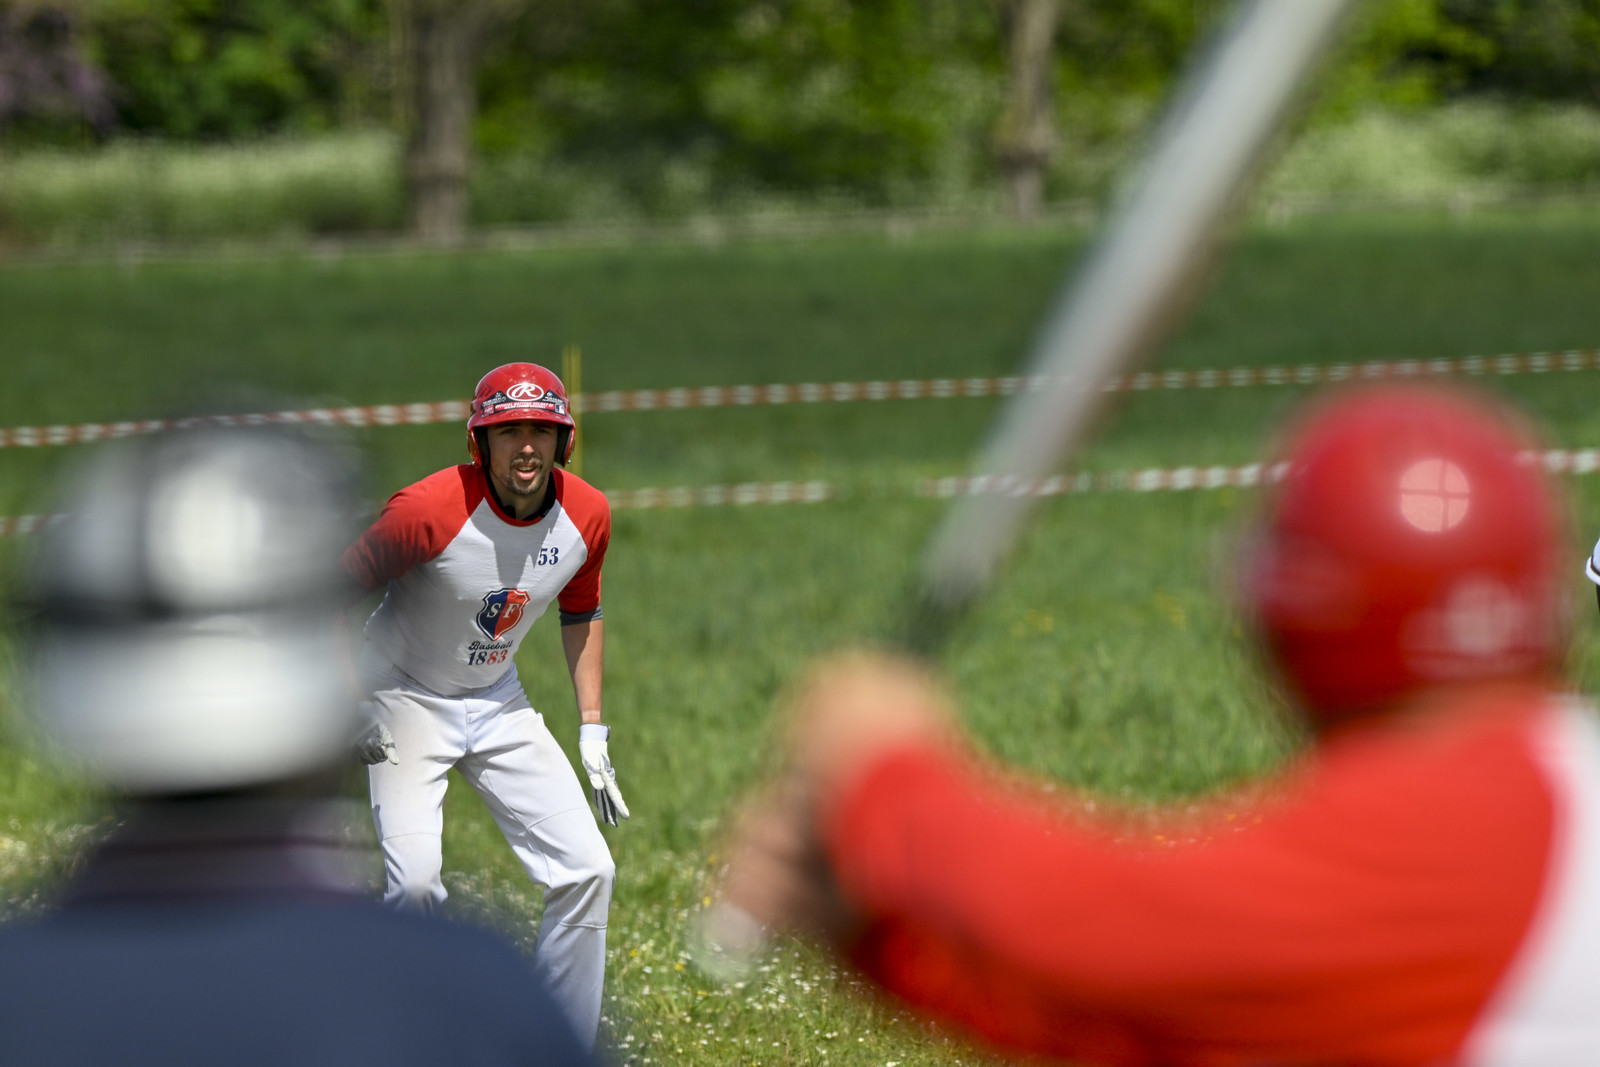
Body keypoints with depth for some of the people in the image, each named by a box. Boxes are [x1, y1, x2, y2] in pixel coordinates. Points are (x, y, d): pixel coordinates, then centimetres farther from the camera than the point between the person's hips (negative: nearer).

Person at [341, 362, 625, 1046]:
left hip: (499, 706, 5)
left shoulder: (587, 515, -9)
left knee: (587, 872, -5)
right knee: (415, 881, -23)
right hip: (408, 700, -5)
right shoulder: (429, 510, -26)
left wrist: (592, 732, 7)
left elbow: (581, 615, 10)